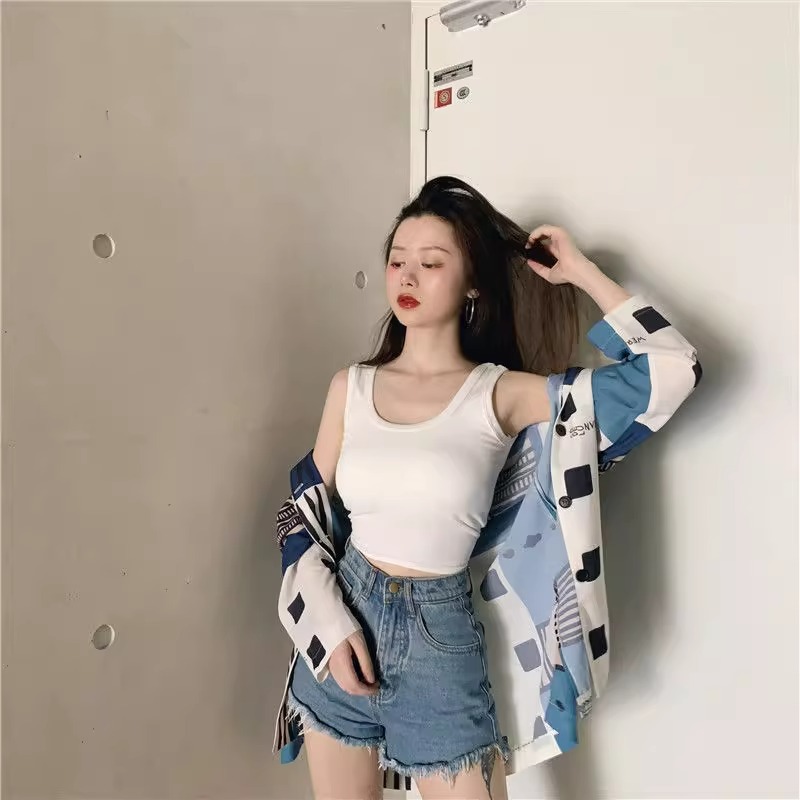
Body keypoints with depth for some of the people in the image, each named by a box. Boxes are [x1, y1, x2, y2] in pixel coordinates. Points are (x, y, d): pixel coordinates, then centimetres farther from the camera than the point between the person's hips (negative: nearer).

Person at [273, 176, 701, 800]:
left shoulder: (500, 395, -8)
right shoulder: (351, 387, 0)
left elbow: (672, 371, -12)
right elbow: (306, 513, 6)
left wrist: (582, 273, -6)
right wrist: (329, 625, -5)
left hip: (440, 637, -3)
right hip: (343, 620, 3)